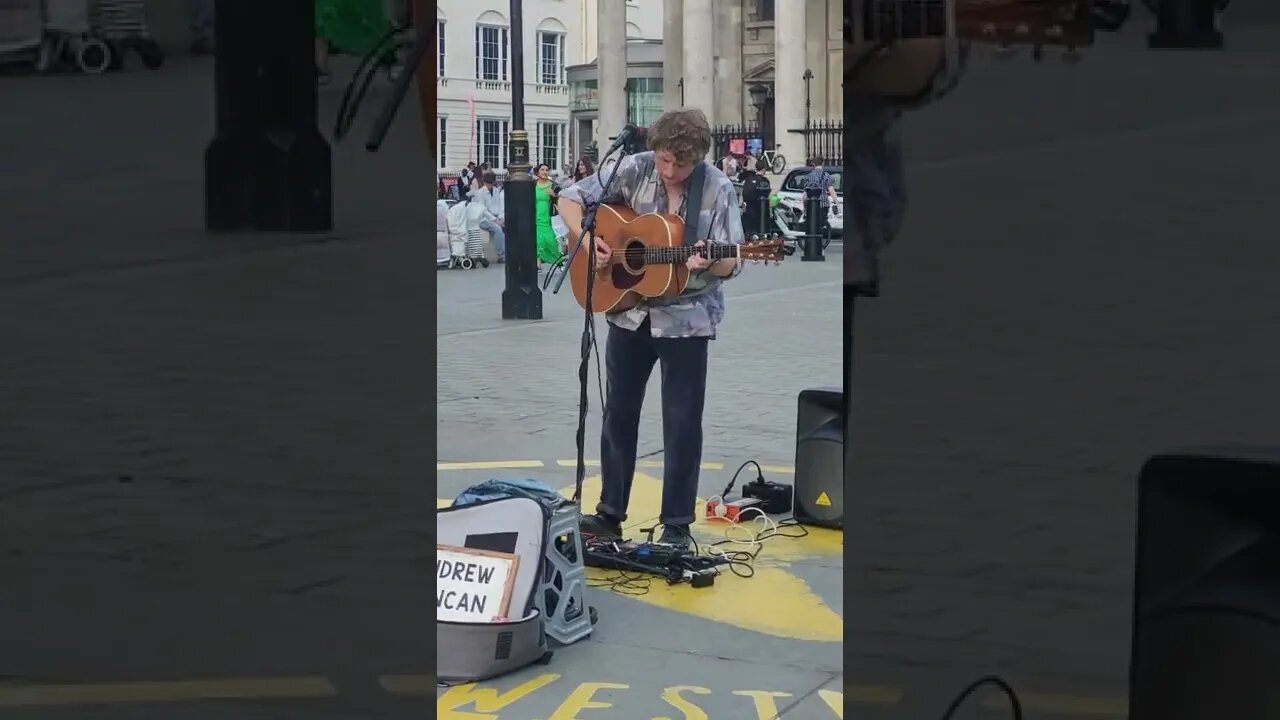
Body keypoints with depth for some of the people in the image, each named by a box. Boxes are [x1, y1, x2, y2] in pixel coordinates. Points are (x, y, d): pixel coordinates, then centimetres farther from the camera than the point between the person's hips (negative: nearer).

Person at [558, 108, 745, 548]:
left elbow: (731, 264, -12)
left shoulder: (718, 190, -12)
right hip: (628, 310, 3)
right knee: (618, 413, 12)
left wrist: (708, 263, -34)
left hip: (686, 318, -3)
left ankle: (677, 525, 11)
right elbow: (571, 198, 0)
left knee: (682, 423, 1)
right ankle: (609, 512, 25)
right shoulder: (634, 170, -7)